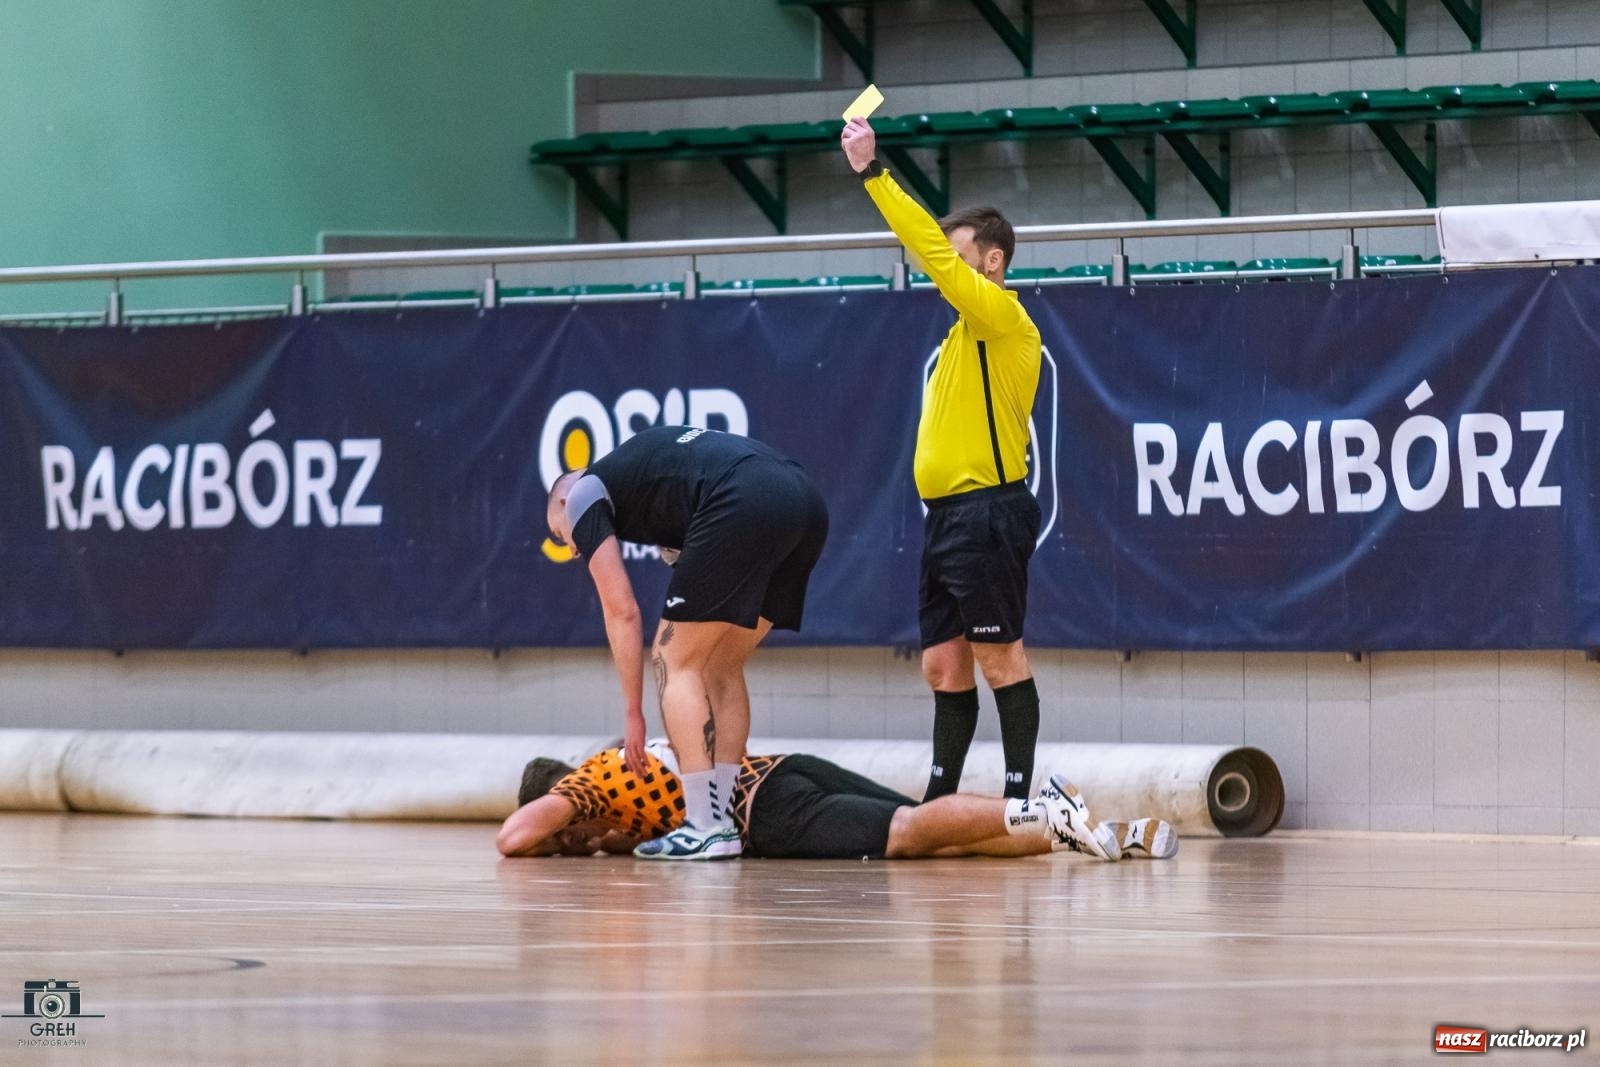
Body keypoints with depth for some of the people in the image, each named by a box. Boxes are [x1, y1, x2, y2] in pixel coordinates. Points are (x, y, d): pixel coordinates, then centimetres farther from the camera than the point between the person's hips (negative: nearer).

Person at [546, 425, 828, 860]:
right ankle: (720, 822, 16)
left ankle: (704, 829, -2)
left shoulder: (582, 494, 17)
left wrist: (635, 715, 14)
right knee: (721, 667, 20)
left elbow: (622, 612, 10)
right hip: (806, 500, 8)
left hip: (744, 509, -8)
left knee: (675, 662, 4)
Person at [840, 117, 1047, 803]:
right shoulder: (968, 329, 18)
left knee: (1000, 659, -9)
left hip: (986, 514, -10)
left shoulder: (1001, 315, -9)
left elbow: (933, 250, -16)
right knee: (943, 666, 10)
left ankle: (1020, 794, -9)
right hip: (948, 516, 10)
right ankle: (939, 800, 15)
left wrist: (872, 173, -17)